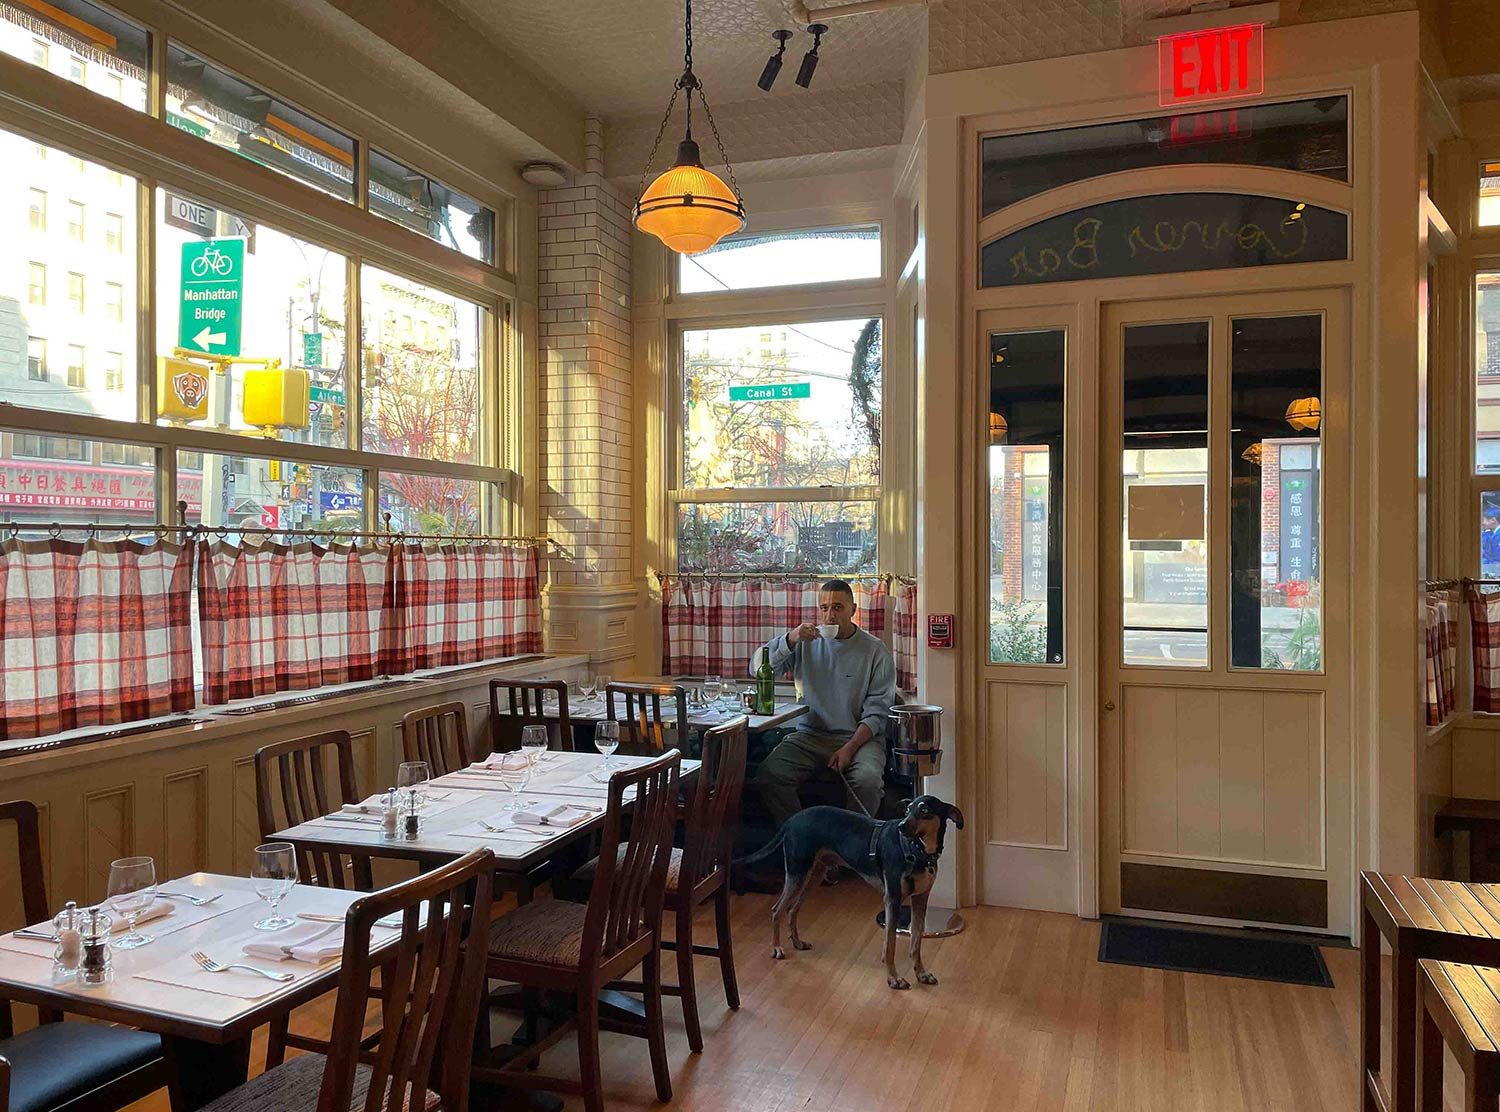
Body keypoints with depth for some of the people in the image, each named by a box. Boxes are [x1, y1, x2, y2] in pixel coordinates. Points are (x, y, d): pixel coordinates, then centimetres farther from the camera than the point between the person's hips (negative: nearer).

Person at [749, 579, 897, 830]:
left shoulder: (876, 652, 2)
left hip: (859, 736, -2)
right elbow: (757, 668, 1)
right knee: (768, 775, -25)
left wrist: (850, 748, -16)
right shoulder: (805, 643, 9)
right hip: (809, 734, 2)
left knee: (868, 779, -33)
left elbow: (877, 711, -3)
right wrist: (790, 639, -14)